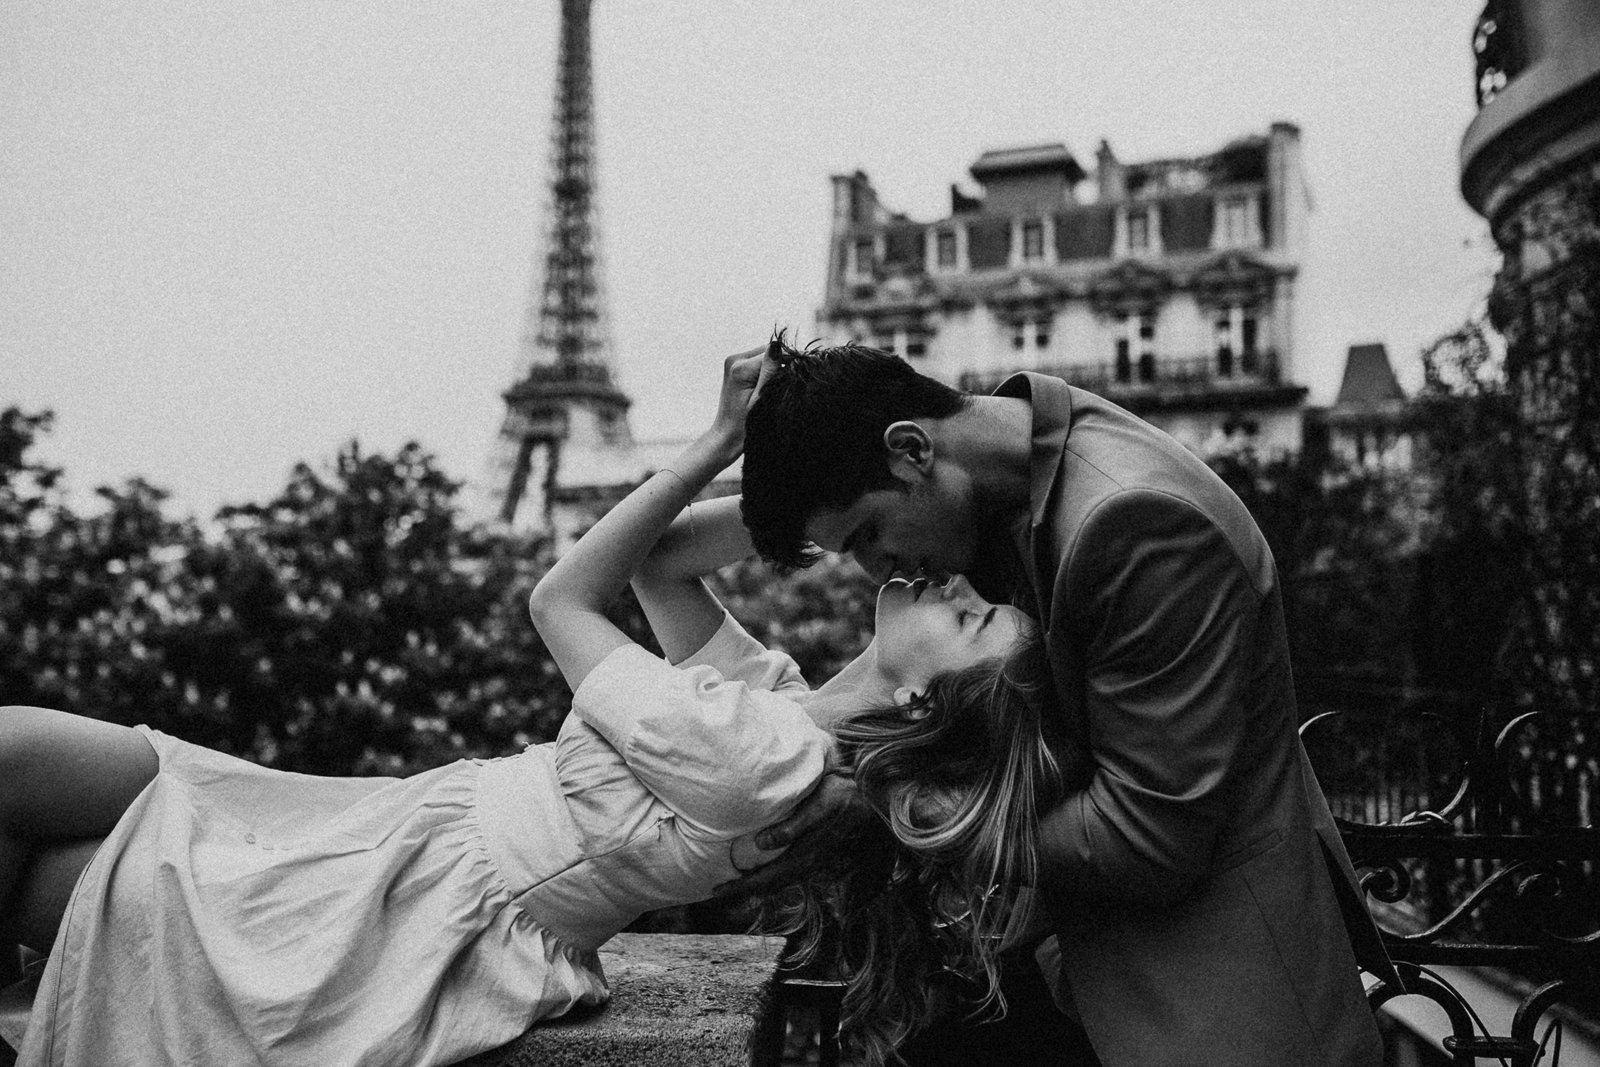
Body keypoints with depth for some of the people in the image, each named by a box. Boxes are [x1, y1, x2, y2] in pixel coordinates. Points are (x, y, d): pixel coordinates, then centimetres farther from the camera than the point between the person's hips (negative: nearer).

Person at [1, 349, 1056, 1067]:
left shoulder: (747, 752, -28)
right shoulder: (788, 703, -2)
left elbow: (562, 598, -15)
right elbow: (658, 563, 4)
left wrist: (723, 442, -12)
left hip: (392, 912, -8)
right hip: (405, 823, 8)